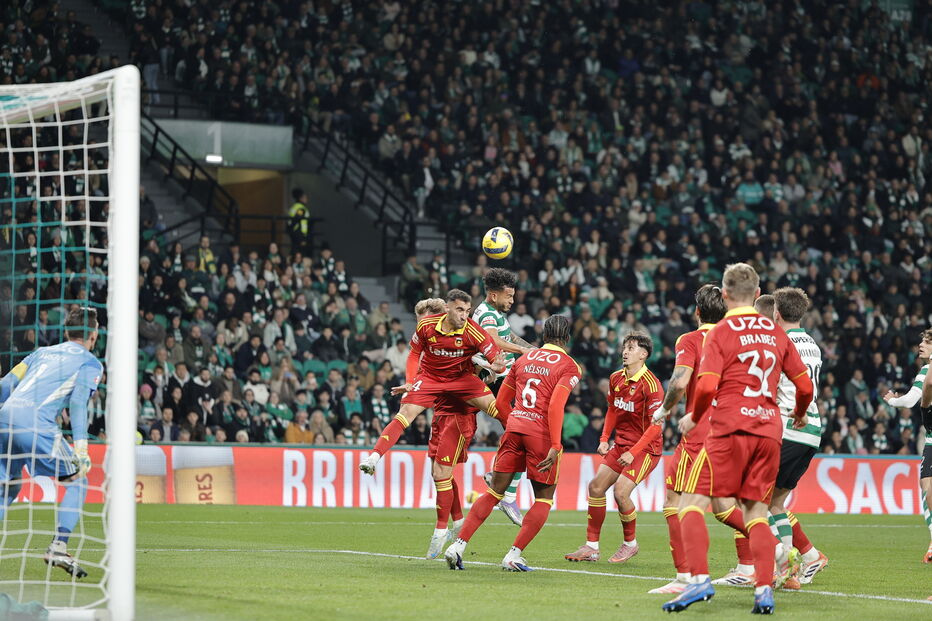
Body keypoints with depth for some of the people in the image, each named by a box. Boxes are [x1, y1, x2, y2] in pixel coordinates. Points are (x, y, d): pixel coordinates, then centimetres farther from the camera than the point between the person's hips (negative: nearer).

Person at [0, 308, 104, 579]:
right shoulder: (90, 363, 12)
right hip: (36, 422, -6)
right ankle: (58, 547, -6)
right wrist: (81, 448, -12)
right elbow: (78, 402, -5)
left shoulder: (42, 352, 29)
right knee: (77, 481, 7)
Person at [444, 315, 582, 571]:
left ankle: (458, 545, 1)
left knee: (494, 492, 11)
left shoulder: (523, 359, 17)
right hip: (541, 433, -5)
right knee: (544, 499, 10)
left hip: (514, 427, 5)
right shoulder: (570, 367, 1)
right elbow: (556, 405, -14)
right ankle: (513, 555, 0)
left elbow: (501, 402, 19)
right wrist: (555, 447, -16)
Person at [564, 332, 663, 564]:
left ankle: (630, 543, 3)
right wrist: (604, 438, 8)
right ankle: (591, 546, 8)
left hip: (645, 448, -8)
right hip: (620, 445, 8)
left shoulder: (650, 384, -19)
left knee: (621, 491, -20)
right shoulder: (616, 378, 4)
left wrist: (633, 453, -23)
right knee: (596, 486, 0)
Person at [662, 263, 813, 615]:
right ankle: (764, 589, -3)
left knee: (692, 502, -1)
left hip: (730, 429, -5)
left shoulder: (721, 333, -2)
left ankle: (699, 579, -17)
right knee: (756, 511, 10)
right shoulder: (775, 333, 12)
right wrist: (799, 415, 37)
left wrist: (693, 418, 6)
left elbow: (707, 387, -13)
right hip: (769, 431, 5)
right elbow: (804, 385, 16)